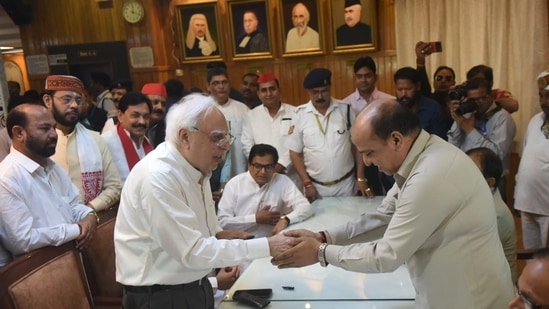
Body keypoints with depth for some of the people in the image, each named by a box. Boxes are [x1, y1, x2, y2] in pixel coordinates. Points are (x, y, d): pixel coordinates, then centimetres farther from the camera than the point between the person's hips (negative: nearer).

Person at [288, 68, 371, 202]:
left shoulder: (345, 109, -4)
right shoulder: (300, 114, -6)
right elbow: (295, 153, -1)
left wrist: (361, 178, -1)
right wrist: (307, 184, -6)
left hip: (346, 185, 1)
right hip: (316, 187, 0)